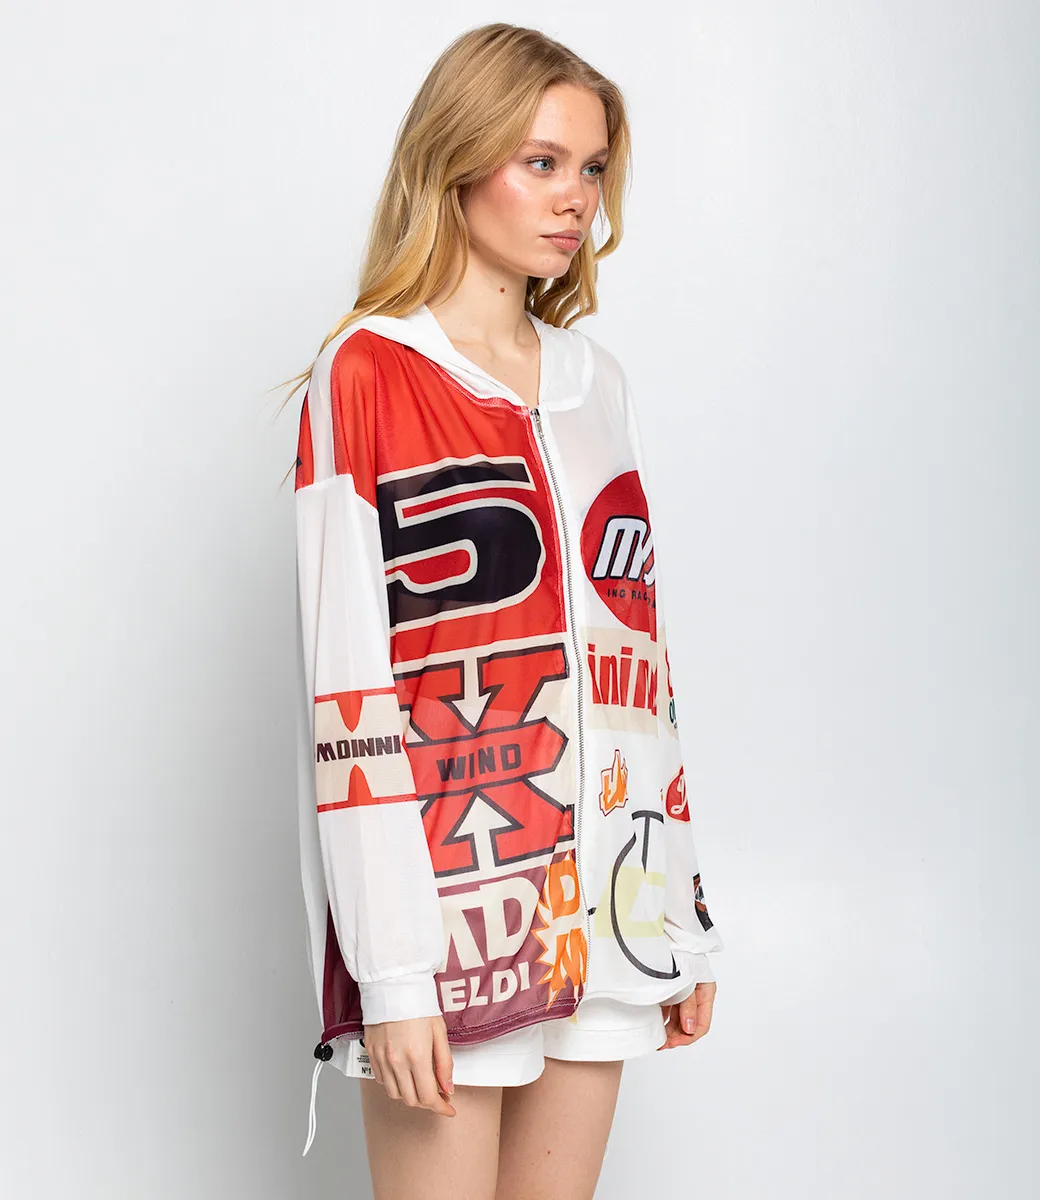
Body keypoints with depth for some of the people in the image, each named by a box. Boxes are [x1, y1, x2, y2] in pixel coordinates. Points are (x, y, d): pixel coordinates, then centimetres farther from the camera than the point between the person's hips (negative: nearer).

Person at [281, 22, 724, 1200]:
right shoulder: (365, 378, -7)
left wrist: (681, 910, 12)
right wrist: (392, 970, -17)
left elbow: (637, 659, 13)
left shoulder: (595, 383, 12)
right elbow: (347, 693, -12)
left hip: (599, 909, 6)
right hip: (449, 903, -5)